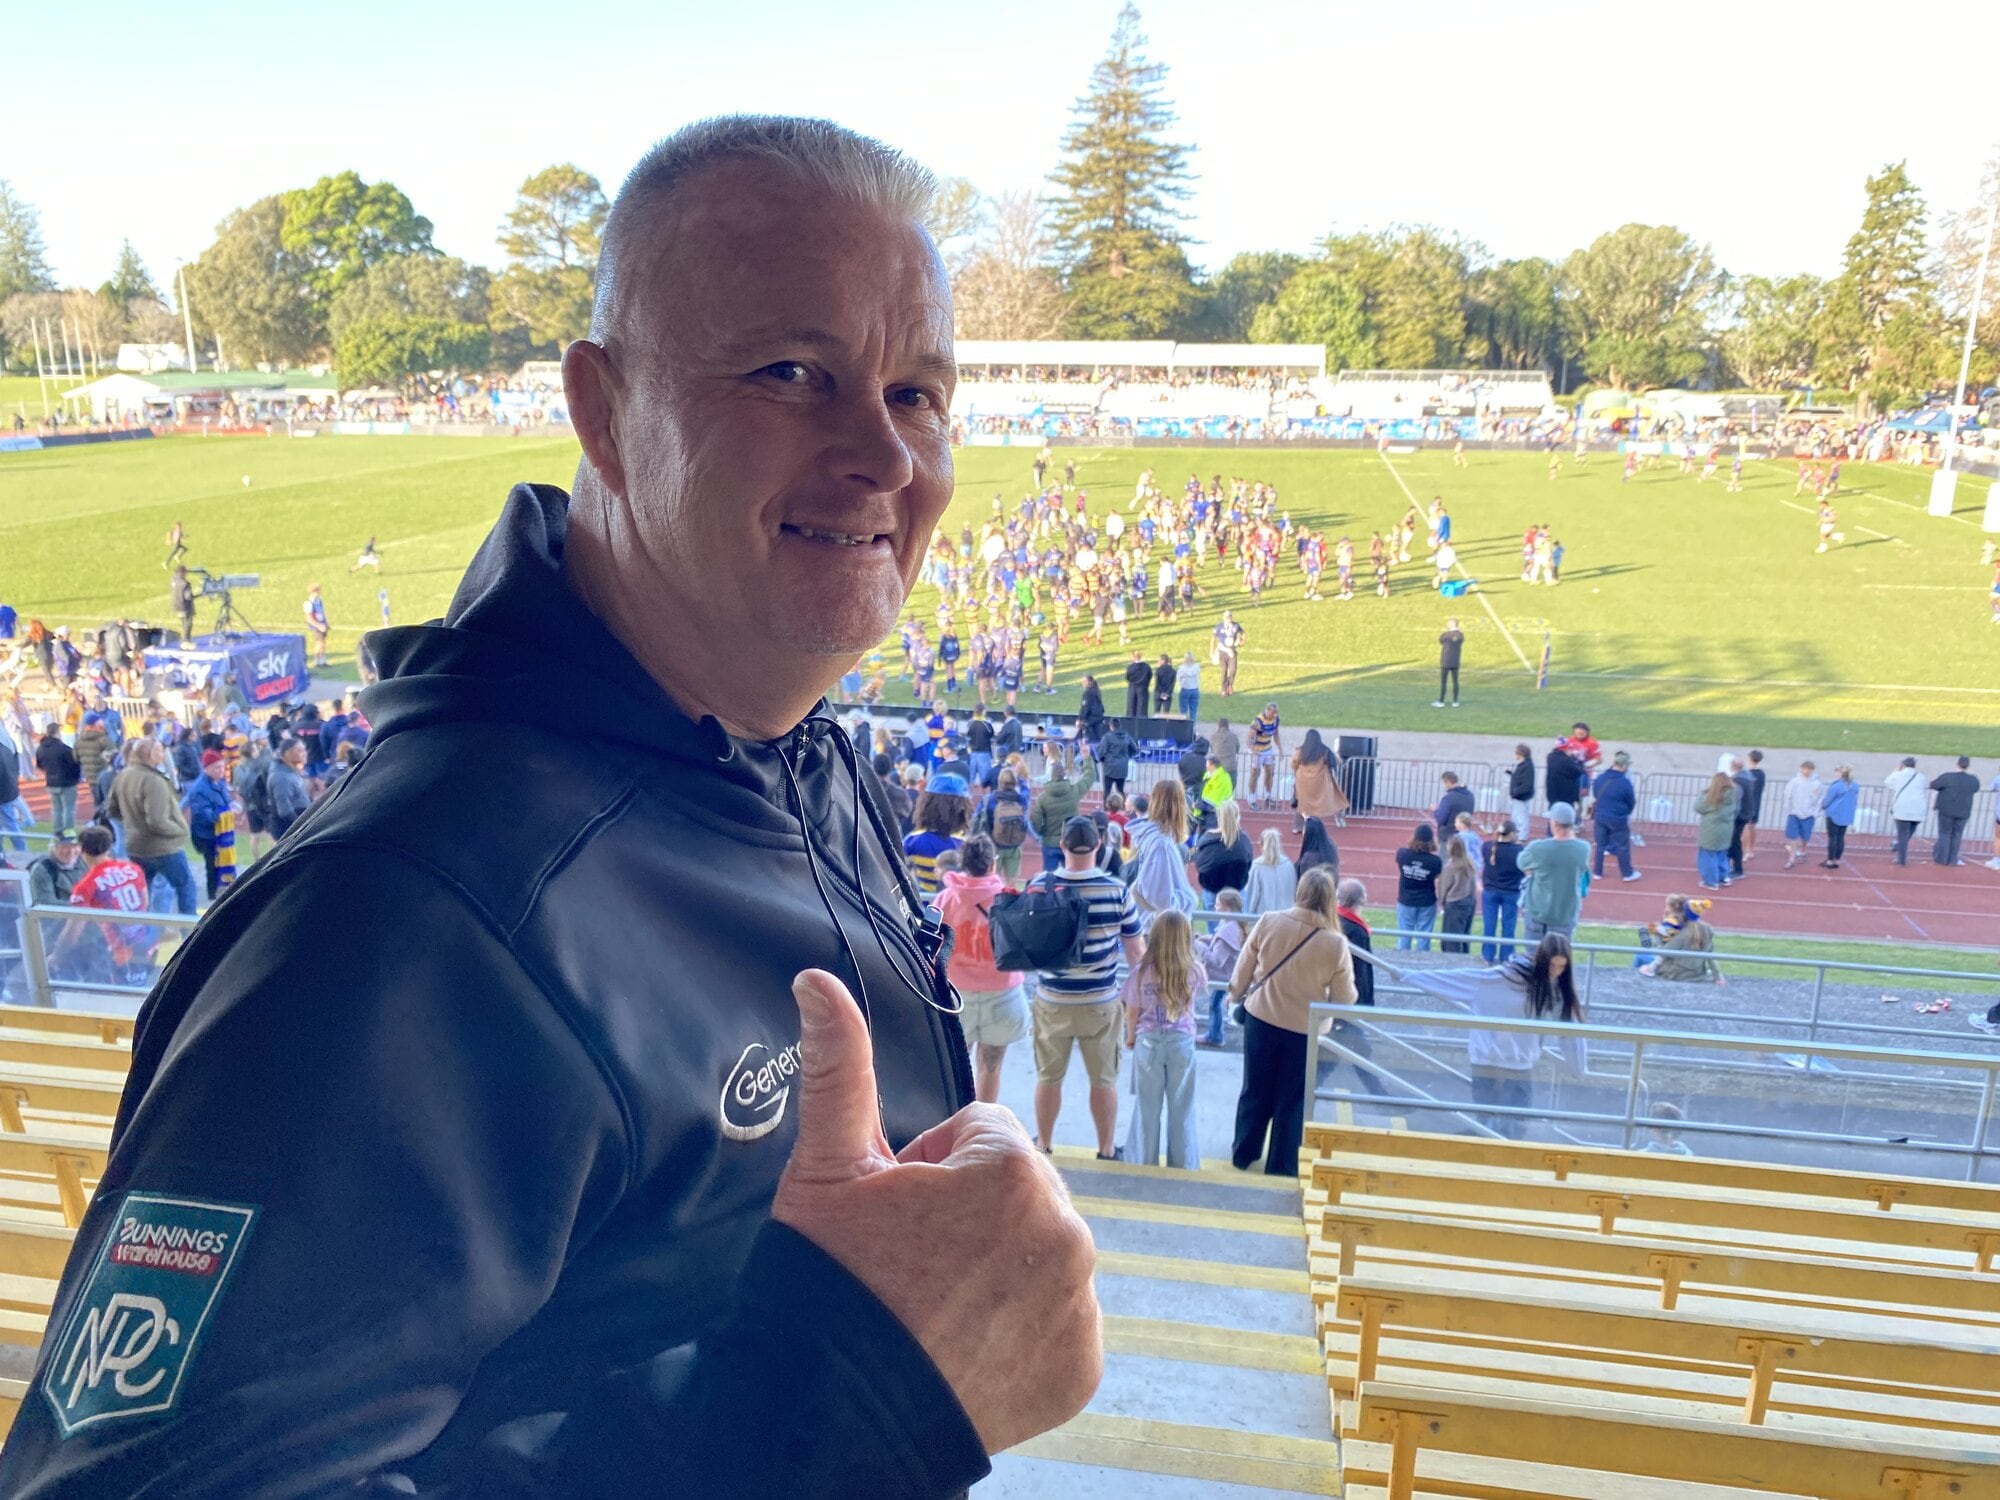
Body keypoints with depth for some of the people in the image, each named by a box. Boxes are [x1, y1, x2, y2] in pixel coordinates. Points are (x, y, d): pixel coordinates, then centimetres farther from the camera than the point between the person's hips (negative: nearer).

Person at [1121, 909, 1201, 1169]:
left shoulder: (1141, 972, -13)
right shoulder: (1194, 972, -11)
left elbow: (1132, 1013, -3)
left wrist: (1130, 1037, 15)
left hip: (1148, 1042, 0)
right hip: (1182, 1042, 0)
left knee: (1147, 1108, 12)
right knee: (1181, 1109, 12)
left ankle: (1144, 1164, 20)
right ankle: (1183, 1166, 20)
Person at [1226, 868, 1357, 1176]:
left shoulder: (1268, 923, -14)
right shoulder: (1336, 944, -17)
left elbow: (1243, 971, -3)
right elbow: (1344, 998, -9)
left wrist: (1235, 995, 15)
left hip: (1261, 1020, 2)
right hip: (1305, 1031, -2)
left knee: (1255, 1092, 20)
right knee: (1292, 1101, 14)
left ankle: (1243, 1153, 36)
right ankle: (1281, 1167, 25)